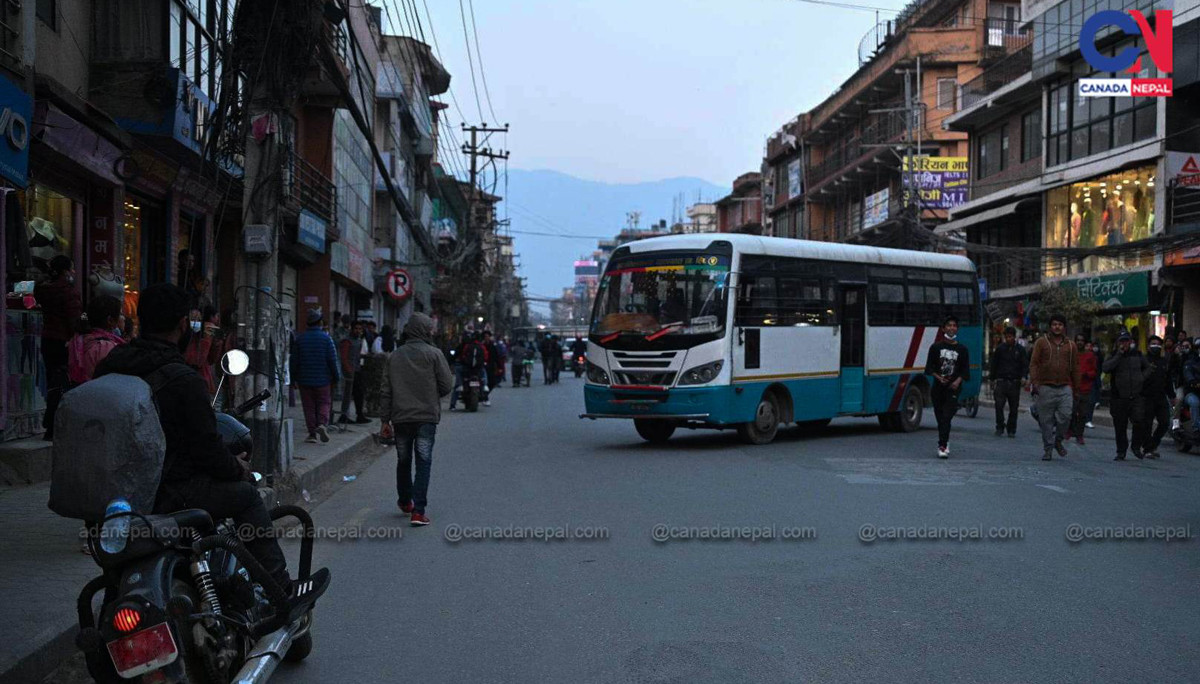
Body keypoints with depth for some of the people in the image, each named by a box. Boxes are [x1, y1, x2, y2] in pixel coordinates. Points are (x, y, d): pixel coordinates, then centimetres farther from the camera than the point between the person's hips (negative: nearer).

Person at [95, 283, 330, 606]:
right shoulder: (184, 381, -17)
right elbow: (207, 448, -15)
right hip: (167, 495, -8)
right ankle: (281, 591, 13)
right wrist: (238, 469, 7)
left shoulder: (108, 366, 5)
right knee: (246, 494, 10)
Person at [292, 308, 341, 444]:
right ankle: (322, 424, -15)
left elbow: (294, 360, 3)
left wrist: (294, 378, 11)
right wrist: (336, 377, 1)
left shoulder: (300, 338, 1)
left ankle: (312, 434, 6)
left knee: (309, 407, 7)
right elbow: (333, 359, -8)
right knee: (324, 403, 9)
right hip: (323, 380, -2)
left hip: (305, 380, 2)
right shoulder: (326, 338, -7)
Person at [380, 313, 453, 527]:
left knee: (403, 461, 19)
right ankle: (418, 511, -7)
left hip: (400, 418, 4)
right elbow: (447, 385, -7)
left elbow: (386, 391, 8)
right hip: (426, 417, -4)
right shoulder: (433, 354, -6)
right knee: (423, 463, -1)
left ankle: (404, 501, 35)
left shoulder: (395, 356, 7)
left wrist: (386, 418, 13)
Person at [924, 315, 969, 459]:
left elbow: (965, 370, 7)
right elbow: (929, 367, 7)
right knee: (940, 417, 7)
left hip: (953, 388, -2)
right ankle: (945, 443, 25)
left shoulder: (962, 350, 8)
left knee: (946, 417, -14)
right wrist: (938, 377, -10)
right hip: (938, 387, 2)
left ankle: (942, 446, -20)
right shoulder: (936, 347, 9)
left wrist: (958, 381, -11)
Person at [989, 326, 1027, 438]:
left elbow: (1025, 365, 5)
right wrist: (993, 379, 8)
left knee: (1014, 408, 3)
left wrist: (1024, 377, -12)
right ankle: (1000, 427, -1)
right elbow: (994, 365, 13)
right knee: (999, 405, -11)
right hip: (1001, 381, 0)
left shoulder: (1020, 349, 7)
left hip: (1015, 383, 0)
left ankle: (1011, 430, 13)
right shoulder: (999, 348, 8)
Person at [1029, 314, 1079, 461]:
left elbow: (1075, 368, 17)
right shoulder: (1041, 342, 5)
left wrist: (1075, 388, 14)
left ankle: (1058, 440, 14)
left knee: (1065, 416, -11)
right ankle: (1047, 448, 13)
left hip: (1065, 388, 2)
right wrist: (1034, 382, -13)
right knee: (1046, 420, 1)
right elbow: (1033, 363, 0)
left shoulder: (1070, 346, 12)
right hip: (1046, 387, -1)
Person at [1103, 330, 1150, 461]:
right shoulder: (1113, 356, 4)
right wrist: (1119, 355, -16)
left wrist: (1142, 378, 7)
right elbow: (1105, 368, -16)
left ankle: (1137, 447, 8)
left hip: (1136, 396, 1)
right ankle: (1121, 452, 16)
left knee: (1139, 421, -14)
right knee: (1120, 427, 5)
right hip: (1119, 397, -1)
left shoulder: (1138, 354, 11)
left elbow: (1147, 367, 25)